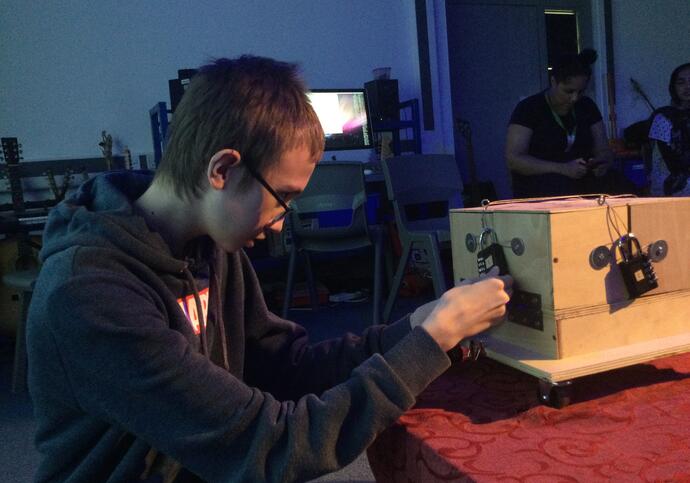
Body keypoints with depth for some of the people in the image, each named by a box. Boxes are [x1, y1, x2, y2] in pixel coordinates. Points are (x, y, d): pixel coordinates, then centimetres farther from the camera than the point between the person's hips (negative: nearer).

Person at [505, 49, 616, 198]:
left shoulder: (587, 106, 10)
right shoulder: (529, 109, -5)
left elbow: (604, 150, 13)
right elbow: (513, 159, -14)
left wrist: (602, 164, -14)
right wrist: (563, 169, -25)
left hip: (582, 182, 5)